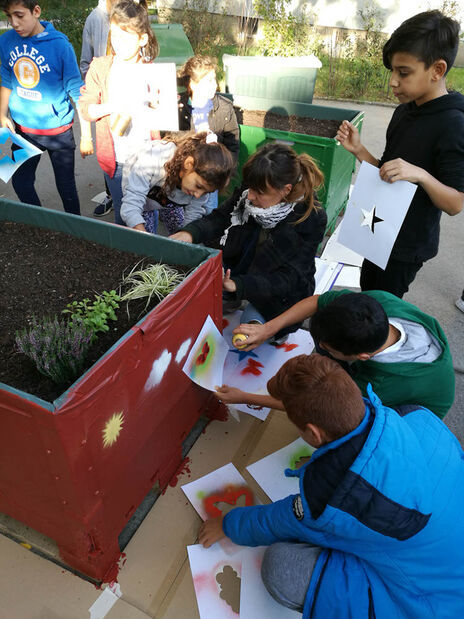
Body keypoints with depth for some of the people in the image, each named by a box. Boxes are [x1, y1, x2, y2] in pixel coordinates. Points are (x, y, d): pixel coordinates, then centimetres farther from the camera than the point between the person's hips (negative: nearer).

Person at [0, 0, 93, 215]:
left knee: (66, 186, 6)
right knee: (21, 184, 12)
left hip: (57, 130, -4)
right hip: (22, 129, 5)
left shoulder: (59, 44, -14)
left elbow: (77, 92, -11)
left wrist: (86, 136, -13)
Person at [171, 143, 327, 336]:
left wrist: (238, 284, -43)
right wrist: (189, 233, -35)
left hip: (277, 289, -4)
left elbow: (288, 278, -29)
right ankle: (231, 299, 15)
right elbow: (218, 218, -11)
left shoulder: (312, 219, -28)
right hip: (240, 268, 4)